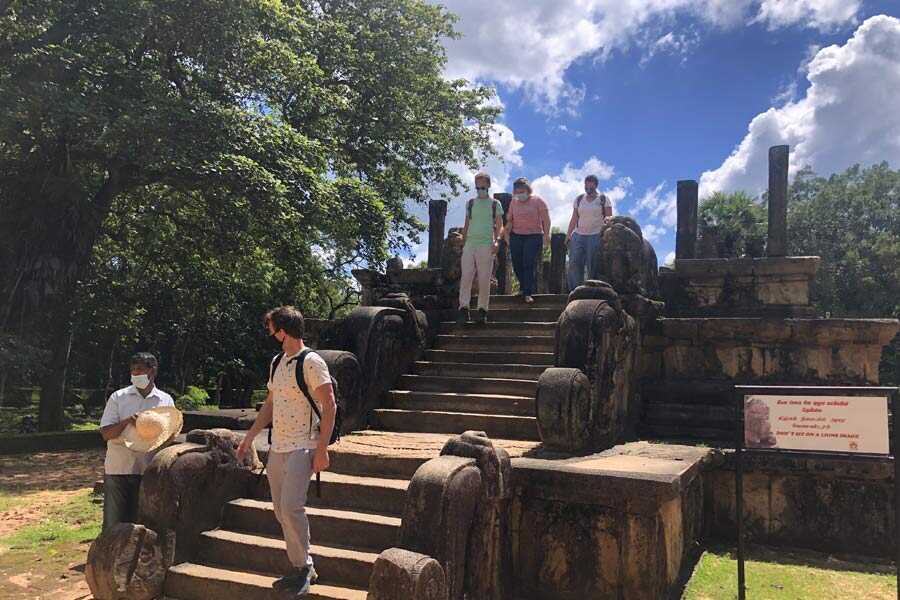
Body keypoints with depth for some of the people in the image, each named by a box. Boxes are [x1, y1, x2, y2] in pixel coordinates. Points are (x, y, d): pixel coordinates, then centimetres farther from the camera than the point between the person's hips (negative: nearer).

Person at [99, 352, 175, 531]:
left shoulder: (166, 400, 6)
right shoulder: (118, 397, 2)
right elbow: (106, 433, -3)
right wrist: (127, 422, -21)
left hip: (149, 470, 1)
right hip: (118, 469, -1)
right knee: (114, 524, 5)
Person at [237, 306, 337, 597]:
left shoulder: (311, 362, -12)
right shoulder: (276, 362, 13)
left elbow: (329, 406, -15)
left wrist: (322, 450, -18)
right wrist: (250, 436, 19)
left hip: (301, 447, -8)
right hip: (277, 448, 8)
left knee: (291, 506, -16)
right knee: (281, 512, 9)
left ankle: (304, 567, 2)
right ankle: (302, 569, 21)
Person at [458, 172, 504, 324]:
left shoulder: (495, 204, 7)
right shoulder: (470, 203, 16)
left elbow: (499, 226, 3)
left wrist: (497, 240, -13)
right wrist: (463, 243, 14)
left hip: (486, 245, -2)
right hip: (470, 244, 3)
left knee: (484, 280, -1)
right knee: (465, 277, -8)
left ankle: (482, 310, 5)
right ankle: (464, 309, -11)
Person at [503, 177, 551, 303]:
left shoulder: (538, 201, 0)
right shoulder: (514, 202, 12)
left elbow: (546, 219, -2)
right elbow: (510, 219, 16)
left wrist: (546, 235, -9)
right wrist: (507, 232, 1)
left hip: (533, 237, -4)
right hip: (516, 237, 4)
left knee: (528, 265, -12)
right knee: (517, 265, 4)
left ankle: (528, 293, -9)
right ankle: (523, 287, 26)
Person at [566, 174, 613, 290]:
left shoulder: (603, 199, 5)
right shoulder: (579, 199, 15)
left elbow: (610, 216, 3)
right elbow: (574, 219, 15)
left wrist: (607, 218, -21)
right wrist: (568, 234, 6)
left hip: (596, 236, -3)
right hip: (579, 235, 3)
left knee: (593, 266, -7)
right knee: (574, 263, -11)